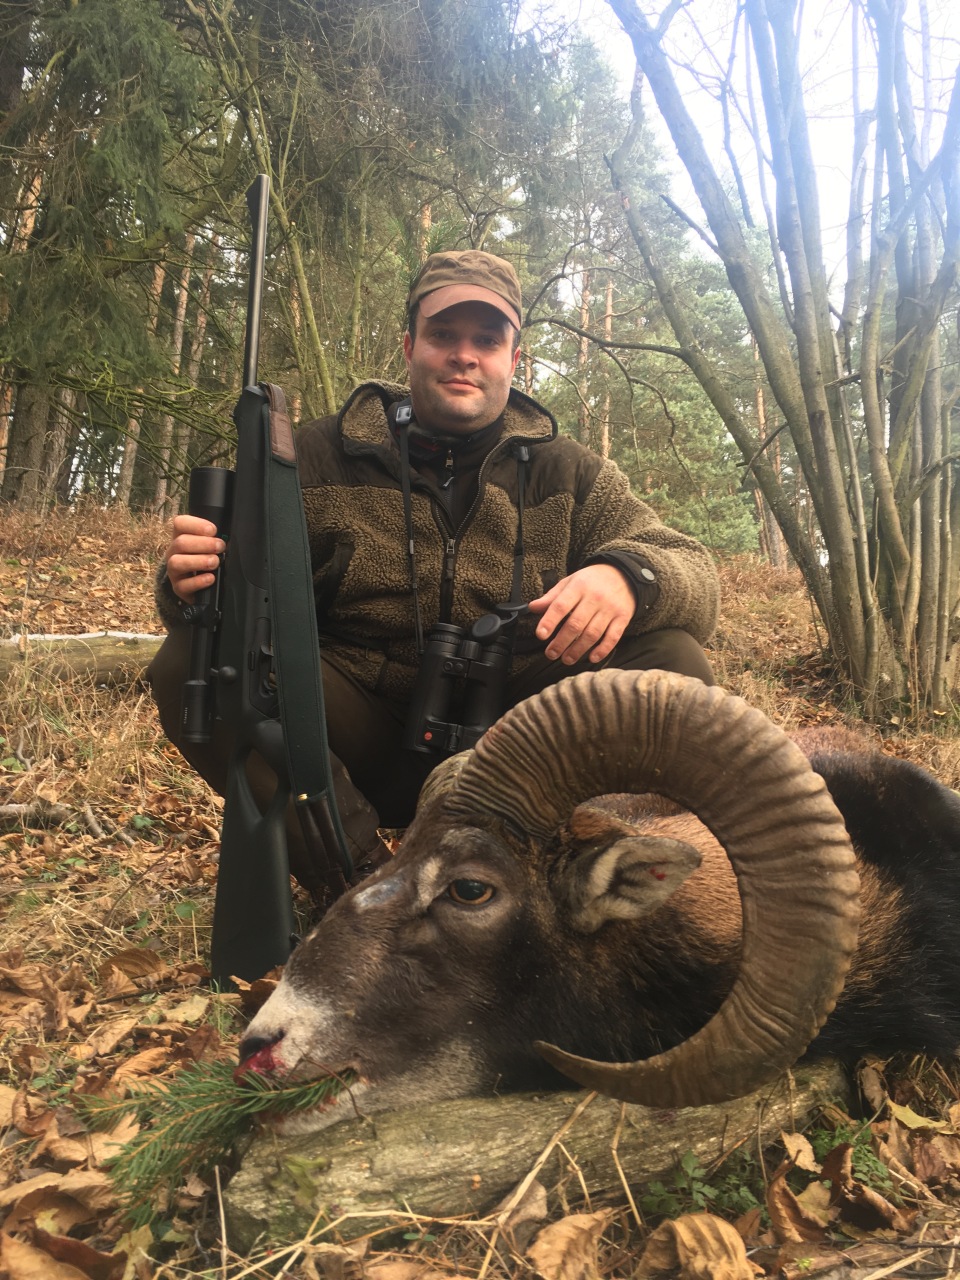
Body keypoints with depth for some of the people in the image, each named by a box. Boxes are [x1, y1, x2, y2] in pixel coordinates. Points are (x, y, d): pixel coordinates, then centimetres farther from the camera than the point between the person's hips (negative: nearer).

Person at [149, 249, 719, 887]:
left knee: (672, 663, -20)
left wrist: (627, 573, -27)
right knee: (196, 660, -21)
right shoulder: (320, 455, 4)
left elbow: (696, 573, -2)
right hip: (366, 753, 0)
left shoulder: (568, 473, 5)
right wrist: (195, 579, -25)